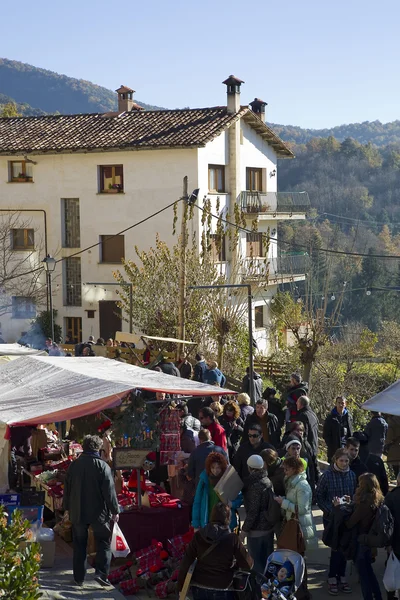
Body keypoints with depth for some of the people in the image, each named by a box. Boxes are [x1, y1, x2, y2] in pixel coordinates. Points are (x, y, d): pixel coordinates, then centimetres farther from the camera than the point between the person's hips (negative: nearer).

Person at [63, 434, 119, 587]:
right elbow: (109, 490, -13)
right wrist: (114, 510, -5)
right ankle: (101, 573, -7)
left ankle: (79, 578, 14)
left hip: (77, 512, 4)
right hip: (98, 512, -4)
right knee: (104, 543, 7)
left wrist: (67, 507, 22)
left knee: (79, 545, 12)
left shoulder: (74, 465, 2)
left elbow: (67, 488, 10)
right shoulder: (102, 466, -12)